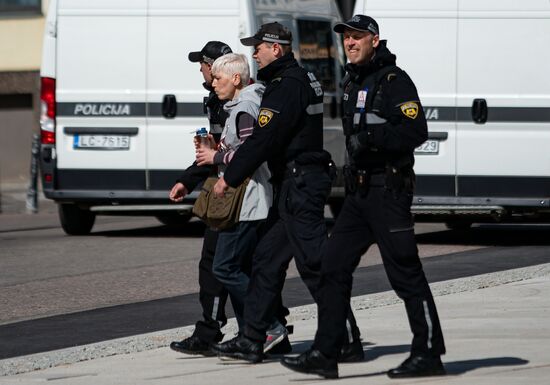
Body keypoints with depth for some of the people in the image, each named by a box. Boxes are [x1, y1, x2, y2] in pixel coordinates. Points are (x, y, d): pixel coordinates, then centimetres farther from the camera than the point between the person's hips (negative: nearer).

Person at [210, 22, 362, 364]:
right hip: (296, 184, 11)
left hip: (300, 184, -11)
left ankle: (347, 342, -7)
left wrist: (230, 178, -9)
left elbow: (262, 140, -18)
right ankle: (251, 341, 13)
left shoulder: (286, 86, -15)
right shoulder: (304, 79, 17)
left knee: (315, 264, -9)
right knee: (267, 259, 11)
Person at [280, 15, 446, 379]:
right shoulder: (353, 82, 17)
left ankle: (429, 355, 2)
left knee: (405, 273, -5)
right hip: (359, 191, 9)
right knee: (334, 266, 3)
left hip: (389, 191, -9)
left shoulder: (395, 80, -11)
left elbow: (416, 131, -21)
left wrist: (371, 138, -26)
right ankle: (325, 354, 4)